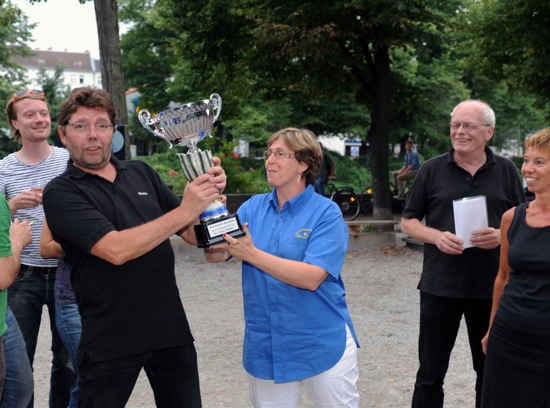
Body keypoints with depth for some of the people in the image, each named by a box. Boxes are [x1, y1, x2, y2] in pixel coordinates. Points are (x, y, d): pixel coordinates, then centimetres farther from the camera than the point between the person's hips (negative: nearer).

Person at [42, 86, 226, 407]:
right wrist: (184, 210, -22)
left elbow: (195, 235, 9)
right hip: (111, 341, -4)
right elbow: (116, 249, -22)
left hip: (172, 331, 4)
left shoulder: (142, 173, 6)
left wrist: (210, 195, -11)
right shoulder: (61, 193, -7)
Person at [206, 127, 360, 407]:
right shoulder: (253, 208, 1)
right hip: (264, 347, 4)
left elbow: (311, 277, -23)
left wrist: (251, 254, -28)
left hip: (323, 345, -3)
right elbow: (214, 256, -7)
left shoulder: (326, 213, -12)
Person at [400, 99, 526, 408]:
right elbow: (409, 221, 5)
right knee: (430, 374, 9)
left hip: (492, 288, 1)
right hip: (439, 288, -1)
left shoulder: (507, 171, 3)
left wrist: (502, 235, -14)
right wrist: (437, 236, -14)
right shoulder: (432, 170, 1)